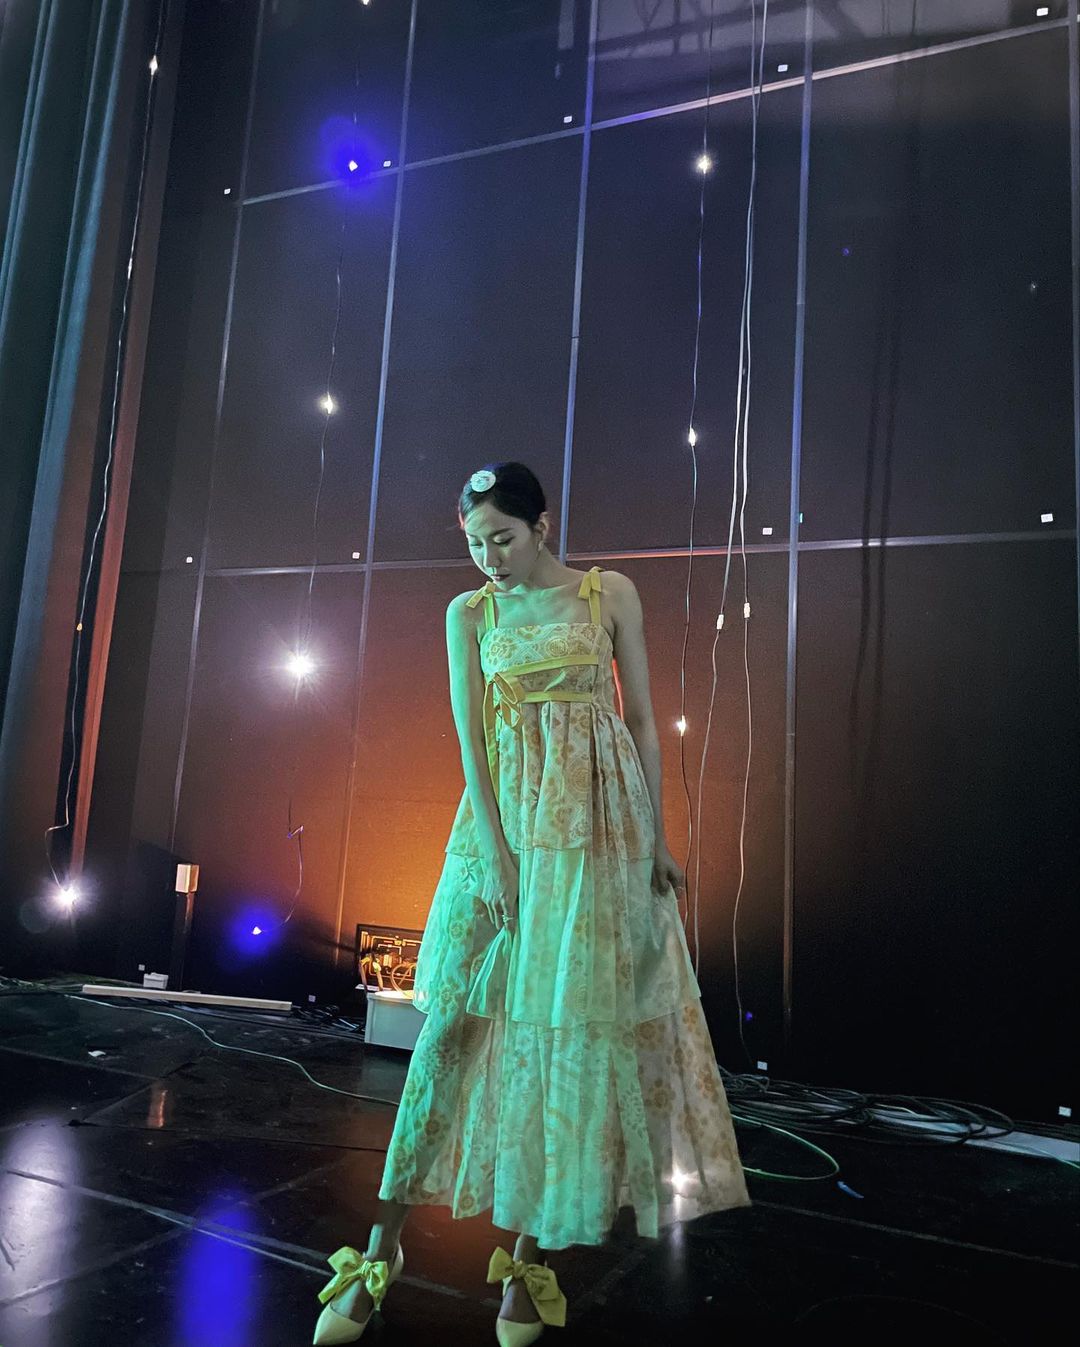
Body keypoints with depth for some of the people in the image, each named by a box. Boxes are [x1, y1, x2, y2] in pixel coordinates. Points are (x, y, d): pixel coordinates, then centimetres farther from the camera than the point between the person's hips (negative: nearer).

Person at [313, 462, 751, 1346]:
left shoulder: (609, 594, 3)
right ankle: (383, 1248, 12)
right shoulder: (468, 614, 6)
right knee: (456, 1016, 1)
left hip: (598, 820, -1)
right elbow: (470, 736, -2)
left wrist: (657, 838, 0)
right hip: (501, 817, 1)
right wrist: (496, 854, -11)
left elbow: (642, 718, 3)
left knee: (574, 1019, 1)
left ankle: (533, 1257, 15)